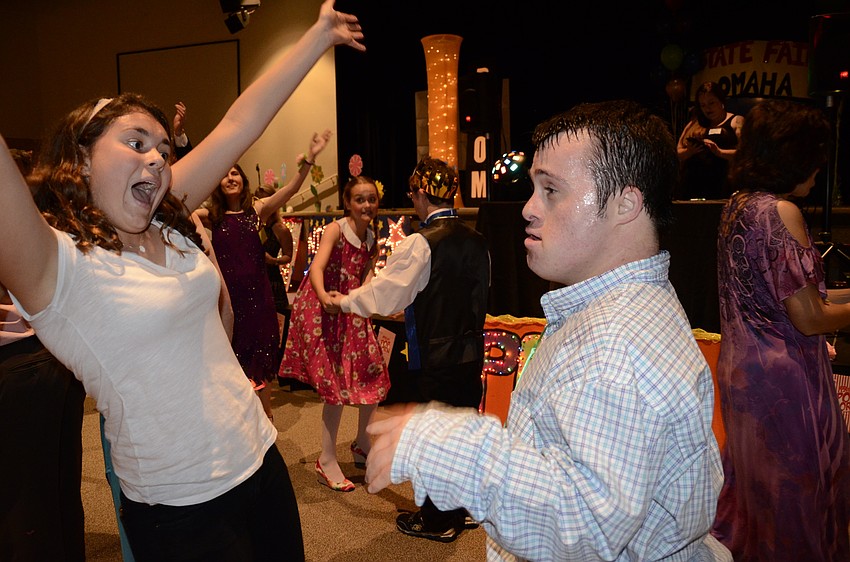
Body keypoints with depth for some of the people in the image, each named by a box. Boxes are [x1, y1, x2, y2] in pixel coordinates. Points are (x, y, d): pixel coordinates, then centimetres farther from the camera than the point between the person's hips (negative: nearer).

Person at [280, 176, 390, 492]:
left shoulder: (372, 240, 9)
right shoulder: (335, 229, -11)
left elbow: (366, 277, 7)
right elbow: (317, 266, -25)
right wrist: (324, 296, -44)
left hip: (352, 312, 7)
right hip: (323, 310, -7)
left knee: (375, 377, 6)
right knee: (336, 383, -7)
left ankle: (362, 444, 29)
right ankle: (327, 462, 7)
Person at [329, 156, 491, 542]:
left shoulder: (421, 243, -17)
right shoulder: (477, 242, 3)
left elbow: (383, 295, -15)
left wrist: (343, 301, 3)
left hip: (434, 358, -7)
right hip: (472, 352, 7)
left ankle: (436, 520, 24)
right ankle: (464, 508, 36)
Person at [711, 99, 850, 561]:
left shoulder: (737, 205, 5)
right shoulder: (782, 212, -21)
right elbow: (809, 319, -20)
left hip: (741, 365, 9)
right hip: (782, 377, -8)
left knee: (753, 477, 25)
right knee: (795, 484, 11)